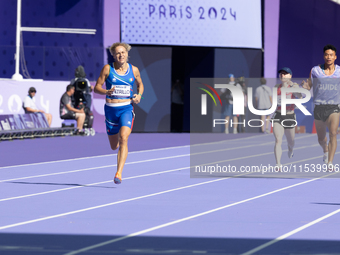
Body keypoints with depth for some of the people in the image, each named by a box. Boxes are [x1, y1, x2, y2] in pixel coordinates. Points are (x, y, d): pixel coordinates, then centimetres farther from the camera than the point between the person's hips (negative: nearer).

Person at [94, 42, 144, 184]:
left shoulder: (134, 70, 3)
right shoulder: (108, 69, -2)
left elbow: (140, 84, 20)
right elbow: (96, 87, 0)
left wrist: (139, 95, 0)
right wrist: (106, 91, -21)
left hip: (127, 108, -1)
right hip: (111, 109, 1)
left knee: (123, 138, -23)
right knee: (114, 146, 11)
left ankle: (119, 173, -27)